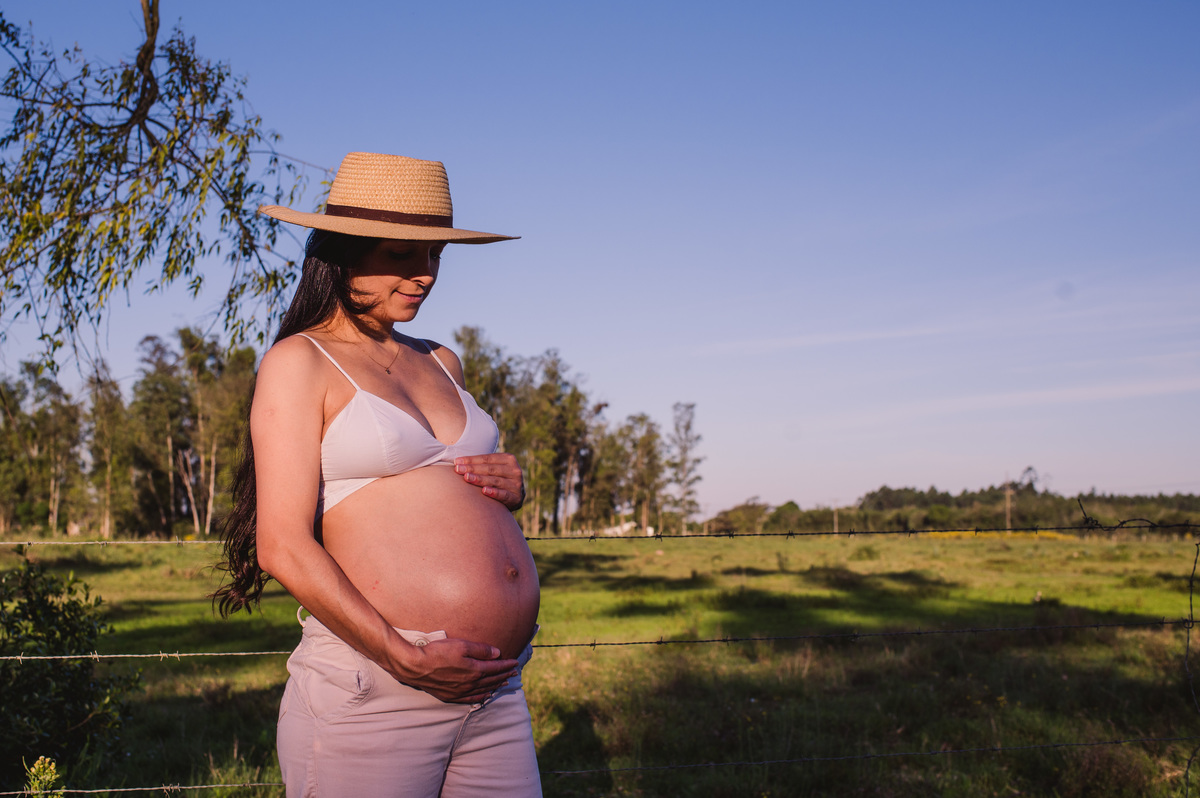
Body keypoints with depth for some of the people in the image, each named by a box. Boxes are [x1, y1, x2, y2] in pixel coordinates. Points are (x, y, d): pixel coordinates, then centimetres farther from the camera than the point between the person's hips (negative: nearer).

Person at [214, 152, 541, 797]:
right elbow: (282, 548, -10)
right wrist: (405, 656, -18)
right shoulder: (301, 362, -1)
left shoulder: (440, 363, 18)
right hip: (371, 690, -6)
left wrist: (510, 489, 7)